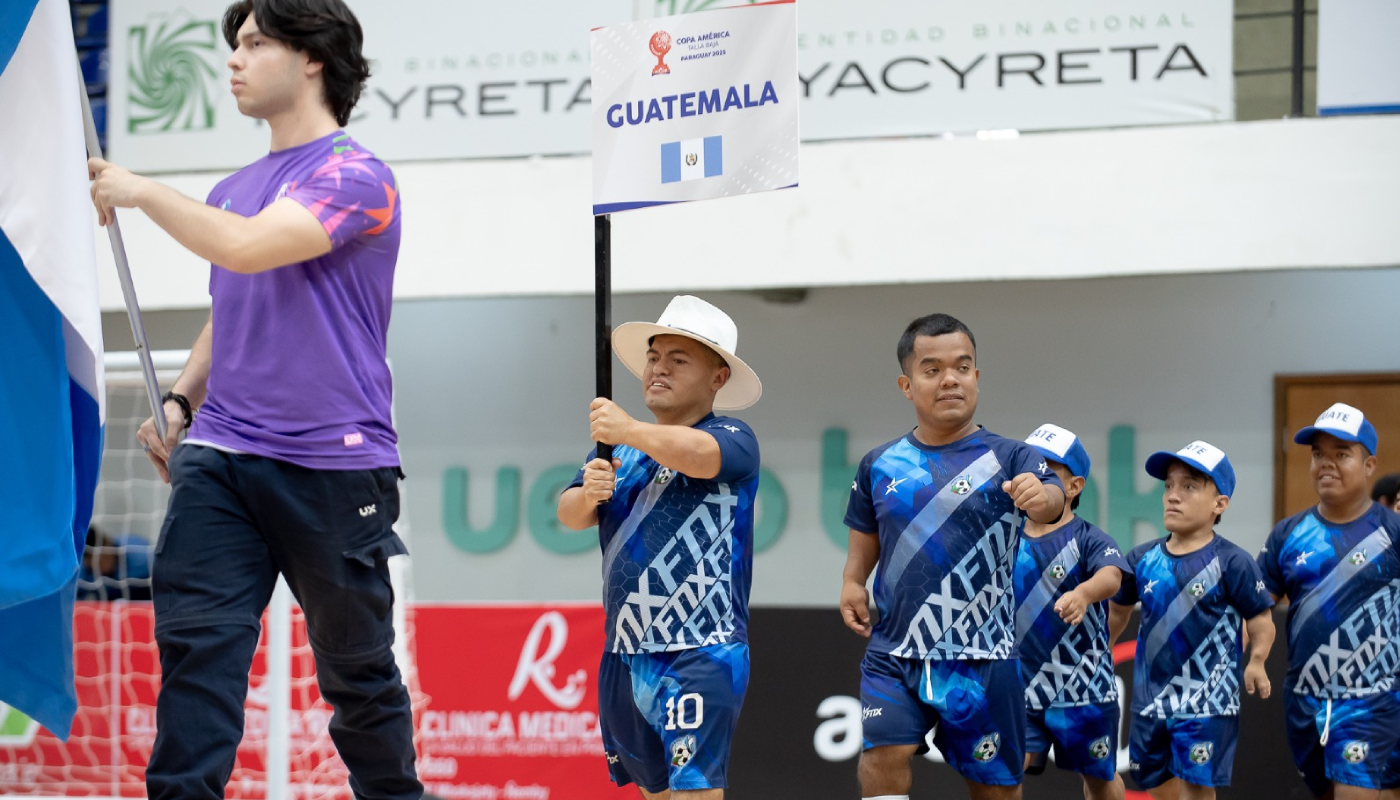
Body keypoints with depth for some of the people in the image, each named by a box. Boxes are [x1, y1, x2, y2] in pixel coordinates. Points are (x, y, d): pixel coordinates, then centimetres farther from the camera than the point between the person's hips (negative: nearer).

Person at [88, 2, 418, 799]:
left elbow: (246, 248, -22)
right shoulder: (233, 191, 16)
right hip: (219, 460, 6)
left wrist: (142, 191, -11)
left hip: (333, 468, -6)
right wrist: (180, 403, 10)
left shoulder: (354, 176, -7)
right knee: (195, 640, -10)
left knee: (356, 669, 6)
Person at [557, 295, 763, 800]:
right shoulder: (621, 451, 14)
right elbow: (569, 514, 5)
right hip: (624, 655, 7)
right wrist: (587, 495, -17)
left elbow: (698, 453, -28)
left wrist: (627, 429, -16)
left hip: (700, 656, -7)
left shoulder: (733, 439, -5)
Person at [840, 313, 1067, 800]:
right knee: (883, 757, -19)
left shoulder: (1008, 460, -3)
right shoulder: (880, 466, 7)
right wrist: (852, 584, 0)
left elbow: (1052, 504, -22)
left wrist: (1043, 498, -44)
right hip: (894, 651, 1)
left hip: (983, 659, -1)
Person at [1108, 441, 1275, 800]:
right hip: (1151, 700, 5)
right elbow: (1117, 612, 16)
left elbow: (1261, 623, -7)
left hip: (1207, 702, -5)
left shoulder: (1232, 562, -11)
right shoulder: (1142, 559, 2)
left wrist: (1256, 662, -21)